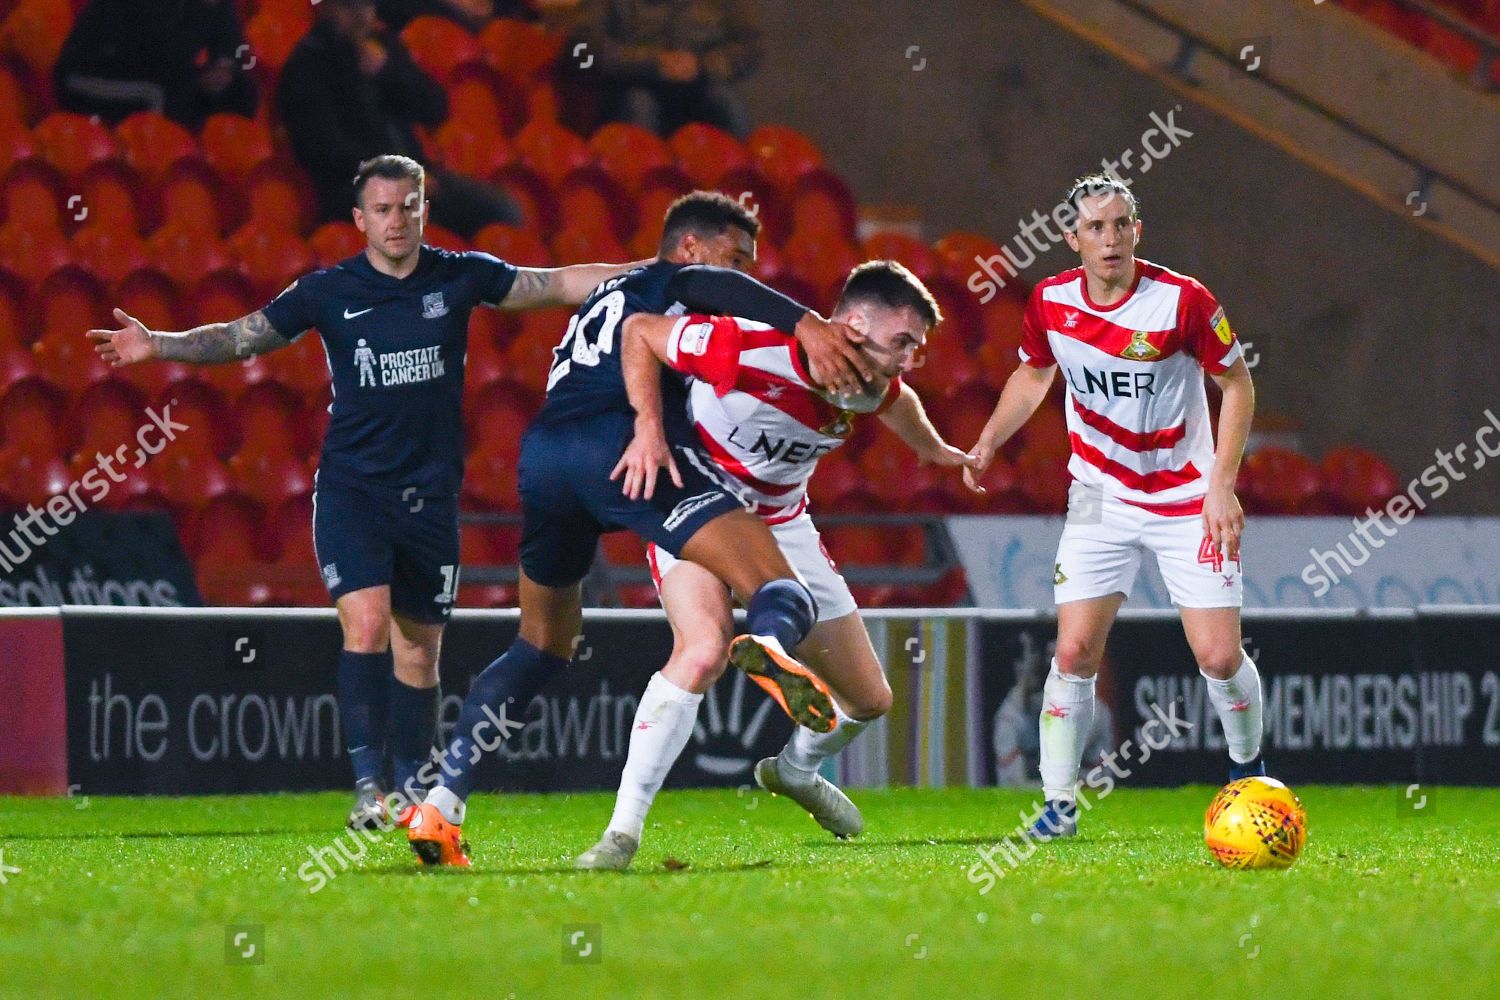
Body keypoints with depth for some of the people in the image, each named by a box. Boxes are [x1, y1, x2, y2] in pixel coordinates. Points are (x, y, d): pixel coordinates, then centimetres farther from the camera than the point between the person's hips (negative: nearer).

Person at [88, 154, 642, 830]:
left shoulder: (459, 278, 3)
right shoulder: (329, 291, -1)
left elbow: (563, 284, 7)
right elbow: (240, 338, -1)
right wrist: (158, 345, -16)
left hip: (431, 493, 2)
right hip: (352, 488, -2)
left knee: (419, 649, 8)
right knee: (367, 623, -20)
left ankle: (412, 792, 20)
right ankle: (366, 781, -17)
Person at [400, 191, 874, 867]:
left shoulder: (603, 298, 39)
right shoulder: (671, 281, 17)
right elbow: (714, 287, -4)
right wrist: (804, 323, -16)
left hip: (541, 454, 7)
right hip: (618, 443, -7)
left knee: (542, 645, 26)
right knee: (788, 599, -15)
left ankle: (438, 808, 17)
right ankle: (770, 645, -54)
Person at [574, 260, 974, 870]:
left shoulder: (873, 386, -10)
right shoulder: (750, 349, -31)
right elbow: (639, 330, -19)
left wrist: (936, 451, 36)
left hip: (780, 523, 7)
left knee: (869, 699, 9)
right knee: (703, 650, -35)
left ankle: (796, 771, 44)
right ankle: (622, 833, -29)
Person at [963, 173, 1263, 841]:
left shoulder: (1184, 301, -16)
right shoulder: (1050, 303, -5)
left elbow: (1237, 384, -5)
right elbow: (1033, 374, 16)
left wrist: (1222, 485, -12)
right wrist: (988, 442, 2)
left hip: (1186, 499, -2)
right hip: (1099, 499, 2)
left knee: (1219, 657, -6)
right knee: (1074, 653, -9)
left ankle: (1247, 769, 23)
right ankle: (1059, 804, 3)